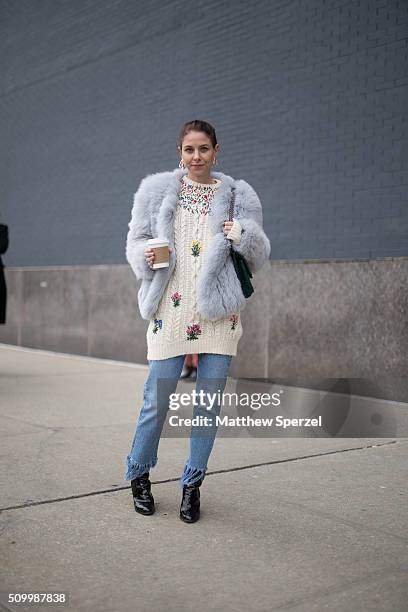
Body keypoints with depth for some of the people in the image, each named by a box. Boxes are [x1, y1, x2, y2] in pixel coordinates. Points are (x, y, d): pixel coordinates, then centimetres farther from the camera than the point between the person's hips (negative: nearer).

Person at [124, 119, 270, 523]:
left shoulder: (237, 196, 9)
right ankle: (139, 475, 22)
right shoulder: (157, 191, 8)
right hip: (171, 308, -1)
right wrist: (146, 255, -11)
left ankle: (193, 483, 20)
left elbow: (259, 256, 10)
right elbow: (136, 241, 11)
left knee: (210, 400, 4)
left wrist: (244, 236, -11)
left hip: (219, 310, 1)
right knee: (157, 398, -1)